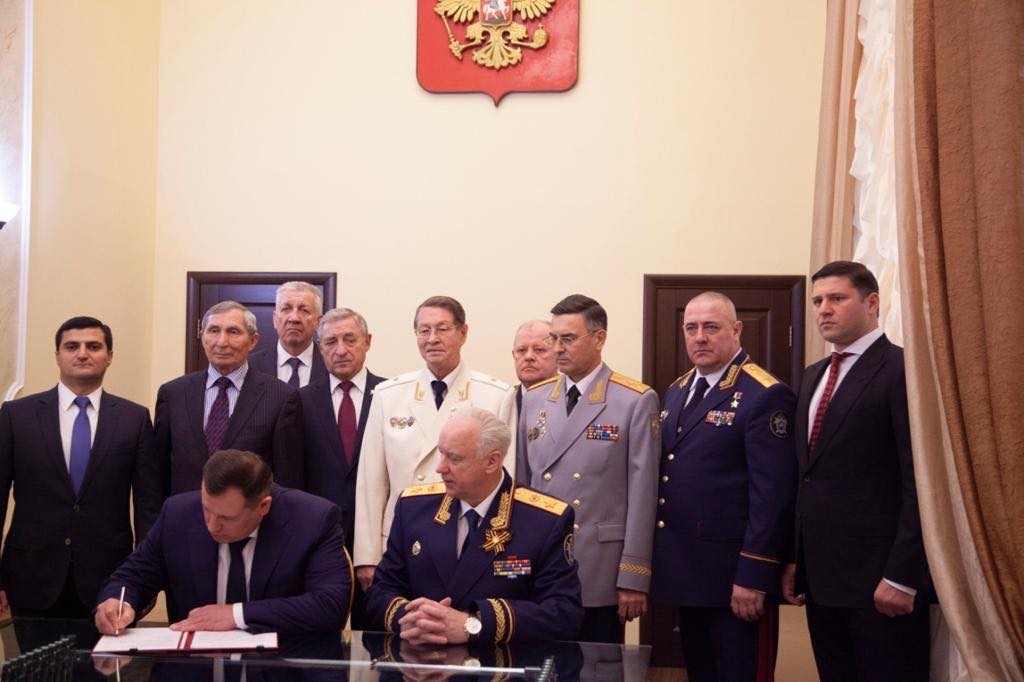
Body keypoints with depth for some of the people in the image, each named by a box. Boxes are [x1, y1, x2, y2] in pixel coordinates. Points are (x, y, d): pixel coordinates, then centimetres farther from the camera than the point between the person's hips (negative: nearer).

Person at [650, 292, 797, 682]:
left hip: (734, 576, -8)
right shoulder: (676, 393, 13)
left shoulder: (765, 396, -12)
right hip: (686, 572, 8)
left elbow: (772, 494, -17)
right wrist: (662, 557, 11)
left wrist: (753, 576, -20)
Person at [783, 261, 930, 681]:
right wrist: (795, 560, 13)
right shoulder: (814, 376, 16)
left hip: (879, 579, -7)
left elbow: (920, 482, -15)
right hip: (821, 577, 8)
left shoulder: (902, 370, -10)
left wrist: (902, 576, -18)